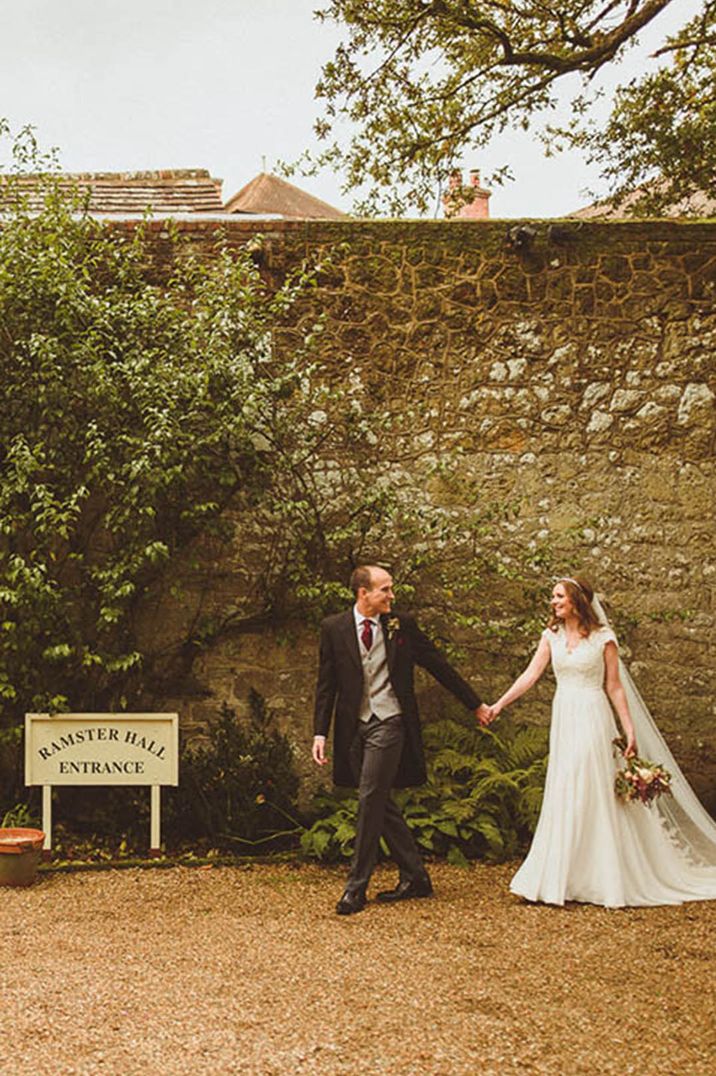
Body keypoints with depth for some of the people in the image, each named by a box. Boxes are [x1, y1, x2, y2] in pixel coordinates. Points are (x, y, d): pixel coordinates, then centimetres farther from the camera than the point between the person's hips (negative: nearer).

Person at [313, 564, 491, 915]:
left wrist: (475, 704, 14)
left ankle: (356, 886, 0)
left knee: (370, 800, -9)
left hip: (389, 723, -3)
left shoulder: (401, 624, 2)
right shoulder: (334, 628, 3)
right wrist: (320, 732, -3)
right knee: (380, 804, 9)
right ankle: (414, 877, 23)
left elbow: (438, 665, 10)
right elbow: (326, 684, 5)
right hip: (353, 726, 3)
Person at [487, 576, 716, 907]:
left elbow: (615, 686, -2)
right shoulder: (552, 636, 7)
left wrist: (630, 729, -6)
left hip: (592, 719, -5)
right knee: (562, 797, 7)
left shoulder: (602, 638, -4)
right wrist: (499, 704, -7)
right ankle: (556, 880, 15)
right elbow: (530, 675, 3)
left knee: (592, 795, -3)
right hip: (563, 719, 5)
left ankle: (603, 882, 8)